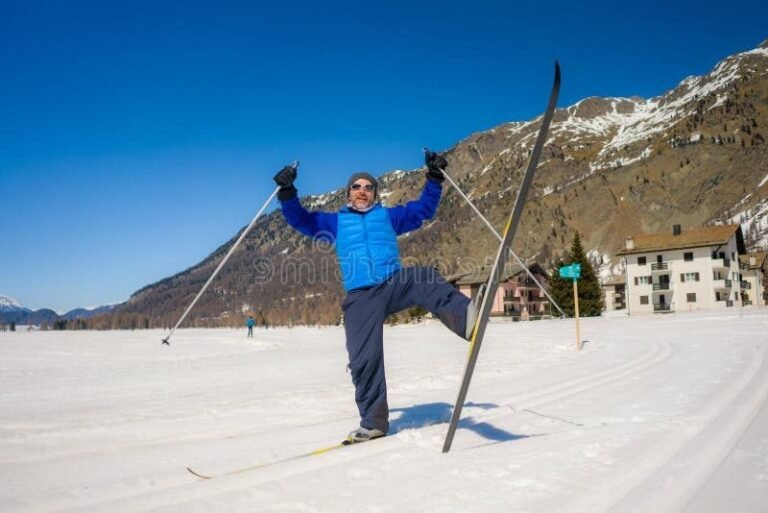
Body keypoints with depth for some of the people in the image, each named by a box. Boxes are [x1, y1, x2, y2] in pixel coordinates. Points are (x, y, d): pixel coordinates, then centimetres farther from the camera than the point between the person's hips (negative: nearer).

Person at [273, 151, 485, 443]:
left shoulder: (388, 216, 23)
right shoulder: (336, 222, 23)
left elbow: (423, 209, 22)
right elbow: (300, 220, 18)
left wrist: (434, 179, 9)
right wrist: (287, 192, 1)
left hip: (394, 284, 0)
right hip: (360, 297, 0)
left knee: (426, 280, -33)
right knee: (364, 360, -5)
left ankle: (466, 318, -56)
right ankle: (373, 421, 7)